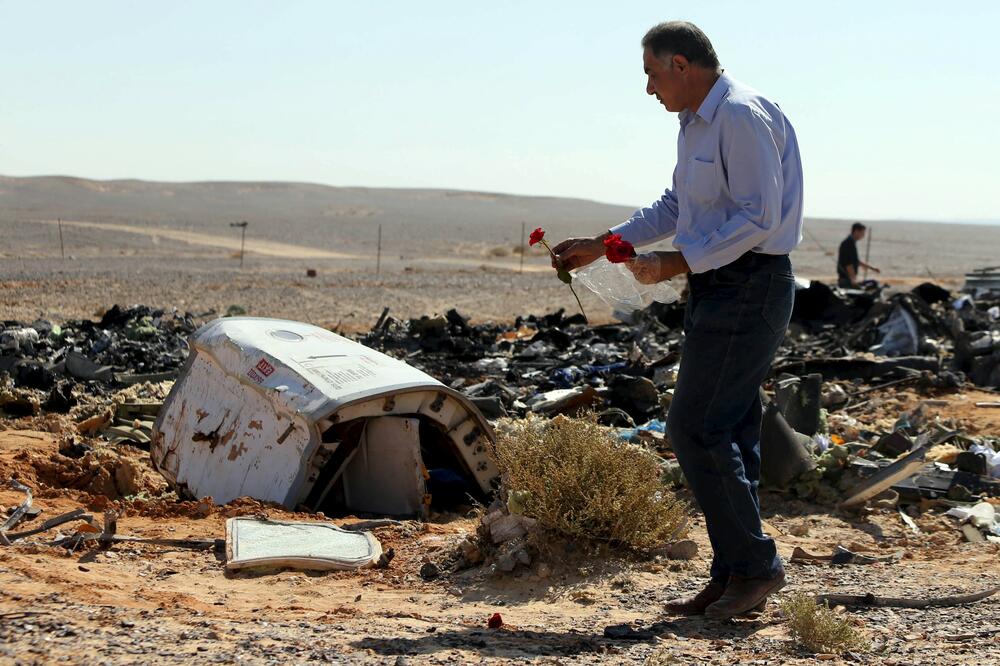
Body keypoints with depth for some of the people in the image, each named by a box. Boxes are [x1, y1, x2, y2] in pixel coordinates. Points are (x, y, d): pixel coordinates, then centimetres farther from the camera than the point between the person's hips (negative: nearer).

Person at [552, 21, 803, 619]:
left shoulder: (742, 116, -15)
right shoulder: (697, 123, 18)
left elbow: (759, 217, -21)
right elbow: (674, 208, 27)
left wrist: (676, 262, -20)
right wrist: (601, 246, 21)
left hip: (749, 288, -10)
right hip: (719, 288, 10)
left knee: (697, 429, -10)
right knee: (725, 433, 9)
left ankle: (756, 567, -2)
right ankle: (733, 577, 13)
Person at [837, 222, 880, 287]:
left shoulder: (852, 243, 17)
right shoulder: (849, 243, -16)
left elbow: (856, 261, 25)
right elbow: (848, 264, -22)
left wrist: (872, 268, 25)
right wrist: (853, 279, -22)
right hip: (846, 278, -10)